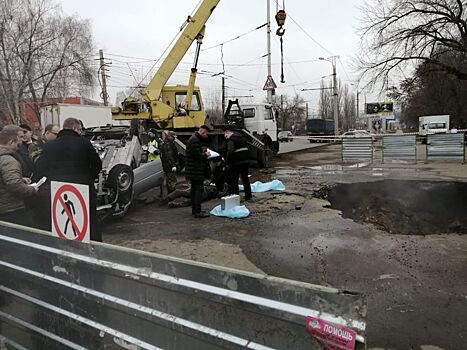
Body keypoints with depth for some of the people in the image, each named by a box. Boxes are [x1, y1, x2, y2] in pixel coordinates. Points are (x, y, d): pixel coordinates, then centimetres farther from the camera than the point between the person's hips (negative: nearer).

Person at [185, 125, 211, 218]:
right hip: (196, 170, -11)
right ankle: (197, 211, -8)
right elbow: (197, 155, -22)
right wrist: (205, 155, -6)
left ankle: (194, 209, 23)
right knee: (199, 189, -9)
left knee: (194, 189, 15)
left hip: (193, 171, 11)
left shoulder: (195, 139, 18)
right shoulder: (195, 140, -17)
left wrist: (204, 151, 8)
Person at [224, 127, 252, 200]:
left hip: (237, 162, -8)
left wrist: (227, 163, -18)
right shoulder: (241, 137, 17)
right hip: (246, 161, 8)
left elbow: (230, 152, -22)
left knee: (233, 180, 2)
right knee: (245, 178, 17)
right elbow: (247, 148, 21)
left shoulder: (231, 139, -10)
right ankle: (248, 196, 22)